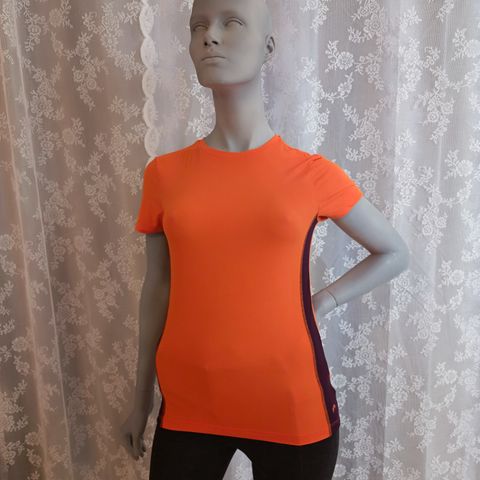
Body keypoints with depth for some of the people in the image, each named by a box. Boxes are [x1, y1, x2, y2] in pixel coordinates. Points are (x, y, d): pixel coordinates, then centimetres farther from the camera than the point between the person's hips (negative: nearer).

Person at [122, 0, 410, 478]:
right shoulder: (163, 174, -3)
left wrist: (321, 303, -5)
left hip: (292, 408, 0)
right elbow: (156, 290, 5)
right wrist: (142, 398, 11)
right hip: (187, 408, 1)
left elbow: (394, 253, 7)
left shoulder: (312, 174, -7)